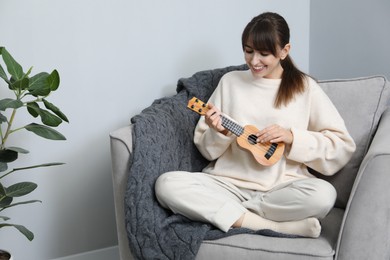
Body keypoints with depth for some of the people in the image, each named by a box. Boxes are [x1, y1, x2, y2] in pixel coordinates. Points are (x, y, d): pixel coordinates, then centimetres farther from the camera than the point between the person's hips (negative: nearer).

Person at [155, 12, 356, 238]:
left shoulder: (305, 87, 4)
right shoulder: (229, 81, 10)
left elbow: (343, 147, 0)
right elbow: (207, 149, 13)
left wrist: (292, 137, -13)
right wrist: (219, 133, -10)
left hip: (281, 188, -2)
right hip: (229, 183, 2)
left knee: (324, 194, -34)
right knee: (166, 184, -25)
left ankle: (231, 213, -17)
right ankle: (273, 226, -25)